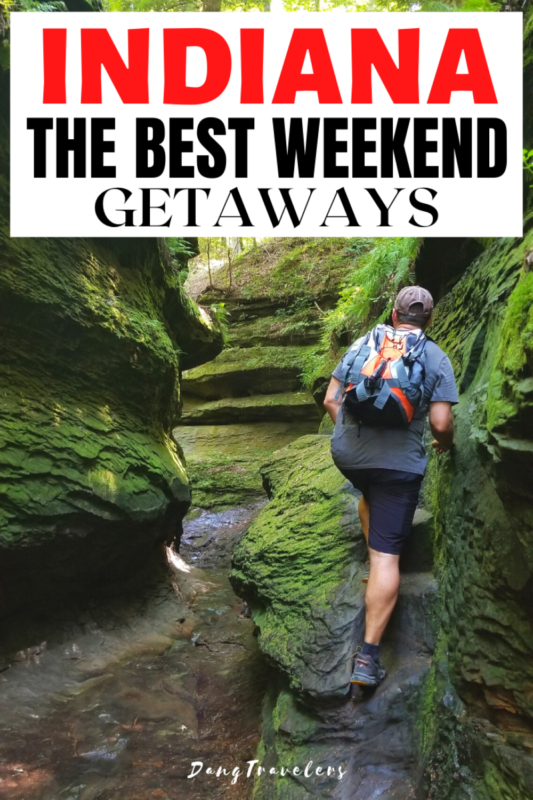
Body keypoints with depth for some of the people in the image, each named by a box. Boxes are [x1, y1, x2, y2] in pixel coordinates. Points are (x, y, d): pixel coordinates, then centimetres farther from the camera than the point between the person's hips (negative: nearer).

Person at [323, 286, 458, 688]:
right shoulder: (437, 358, 1)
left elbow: (331, 401, 8)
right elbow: (441, 424, -6)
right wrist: (445, 443, 16)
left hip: (346, 454, 4)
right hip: (399, 463, -3)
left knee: (370, 495, 37)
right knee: (387, 555, 1)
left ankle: (376, 564, 37)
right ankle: (369, 655, 1)